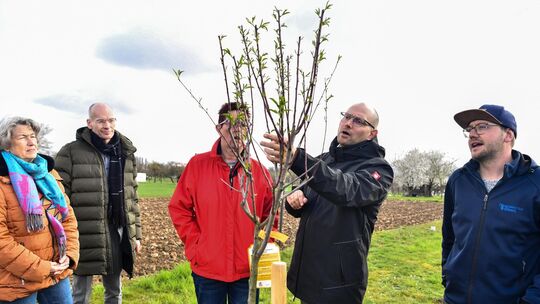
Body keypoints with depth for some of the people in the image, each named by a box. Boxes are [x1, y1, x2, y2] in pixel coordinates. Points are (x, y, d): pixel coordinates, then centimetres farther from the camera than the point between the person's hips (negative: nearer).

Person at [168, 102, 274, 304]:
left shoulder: (259, 171, 0)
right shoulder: (197, 164, -3)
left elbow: (271, 215, 8)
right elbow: (178, 208, 1)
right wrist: (194, 245, -4)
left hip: (248, 271, 1)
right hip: (207, 270, -1)